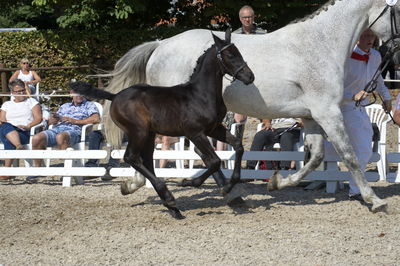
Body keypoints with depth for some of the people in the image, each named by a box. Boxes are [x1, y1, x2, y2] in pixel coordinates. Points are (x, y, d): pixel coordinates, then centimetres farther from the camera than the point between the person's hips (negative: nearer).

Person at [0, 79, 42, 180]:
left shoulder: (31, 102, 20)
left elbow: (39, 118, 6)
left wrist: (28, 126, -12)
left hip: (25, 133, -2)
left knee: (9, 142, -37)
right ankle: (19, 146, -60)